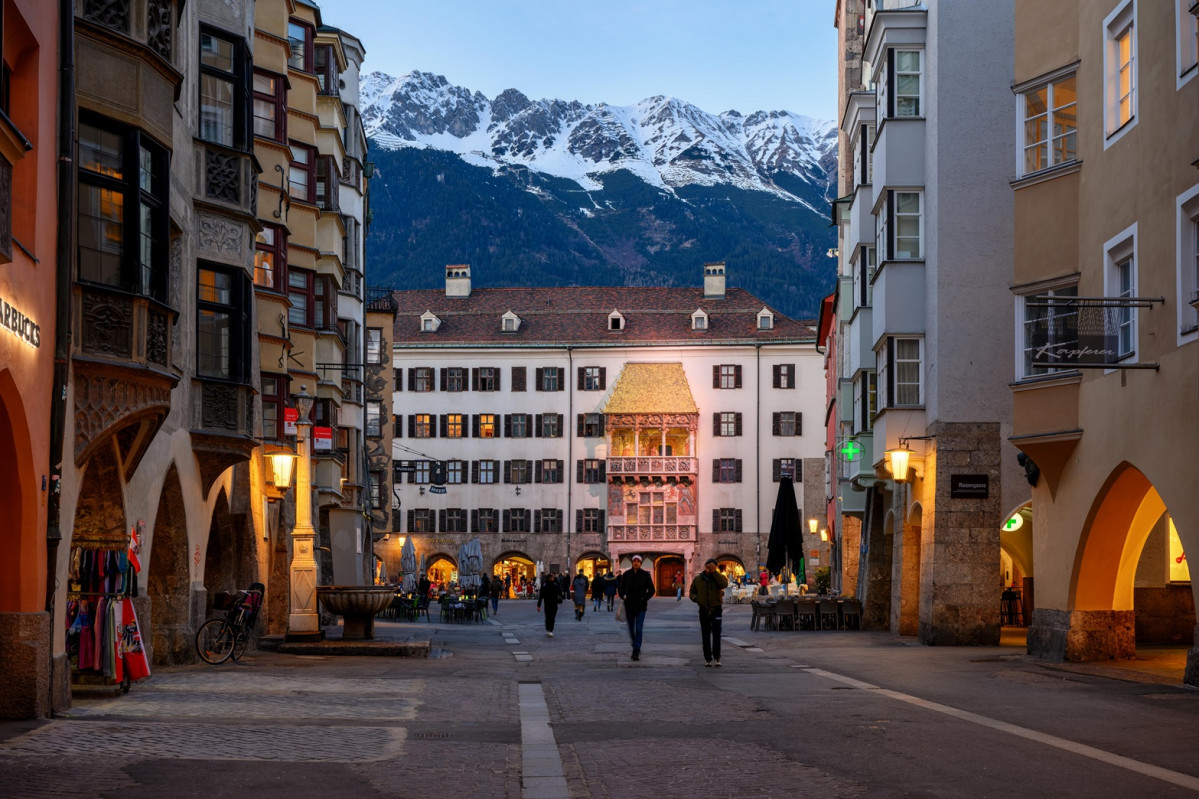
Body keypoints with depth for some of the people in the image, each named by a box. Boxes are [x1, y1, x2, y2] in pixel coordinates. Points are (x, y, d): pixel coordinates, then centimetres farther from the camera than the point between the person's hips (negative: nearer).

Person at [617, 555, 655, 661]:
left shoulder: (645, 575, -2)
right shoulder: (626, 575, 3)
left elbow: (651, 590, 4)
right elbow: (621, 588, 11)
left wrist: (644, 599, -7)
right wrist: (623, 597, -6)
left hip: (641, 607, -3)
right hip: (629, 606, 3)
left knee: (638, 629, -11)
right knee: (631, 629, 11)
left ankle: (636, 652, -11)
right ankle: (636, 648, 32)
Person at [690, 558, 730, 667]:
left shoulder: (718, 577, 1)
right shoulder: (698, 578, 7)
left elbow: (724, 584, -22)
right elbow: (692, 591, 16)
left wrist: (714, 572, -21)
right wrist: (695, 598, -6)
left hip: (716, 609, -2)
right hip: (704, 610, 2)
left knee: (716, 635, -5)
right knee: (706, 636, 6)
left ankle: (716, 658, 1)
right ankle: (708, 658, 11)